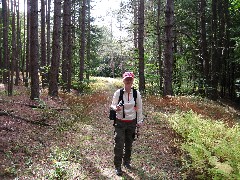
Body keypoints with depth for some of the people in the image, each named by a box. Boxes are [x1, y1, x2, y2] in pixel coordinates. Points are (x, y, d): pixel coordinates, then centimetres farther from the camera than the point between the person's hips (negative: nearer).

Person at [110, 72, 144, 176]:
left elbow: (139, 108, 6)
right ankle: (117, 166, 6)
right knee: (119, 144, -6)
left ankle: (127, 162, 35)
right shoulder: (118, 93, -9)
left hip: (132, 123, 2)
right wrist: (116, 108, -23)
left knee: (129, 144, 14)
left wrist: (140, 121, 7)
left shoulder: (137, 93, -4)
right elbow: (113, 105, 0)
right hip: (120, 122, -2)